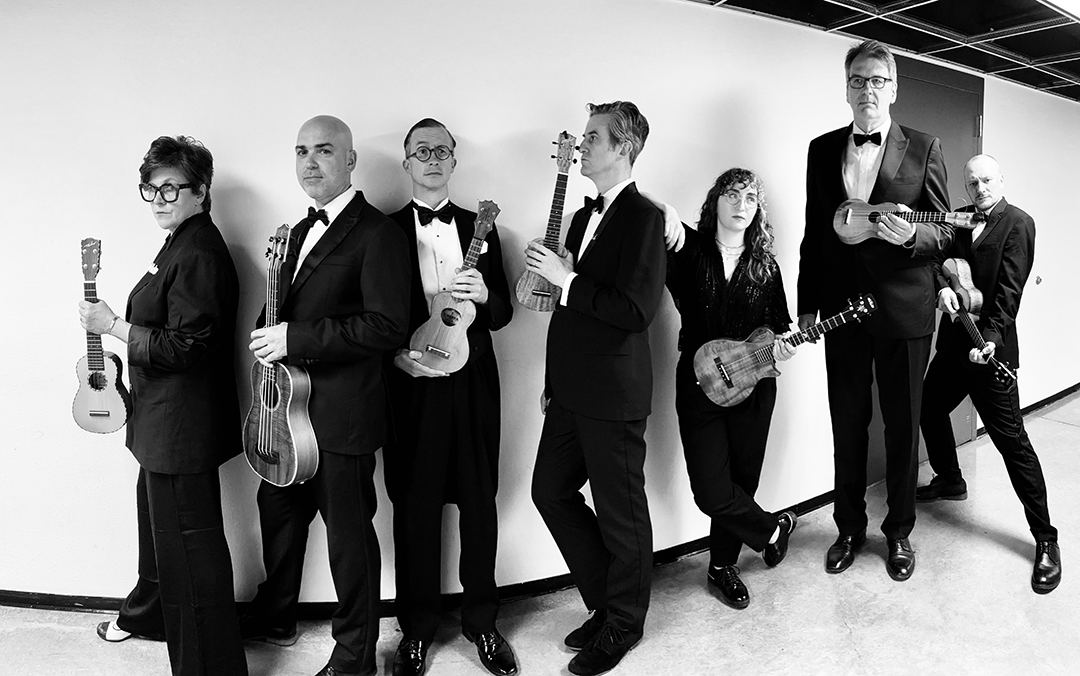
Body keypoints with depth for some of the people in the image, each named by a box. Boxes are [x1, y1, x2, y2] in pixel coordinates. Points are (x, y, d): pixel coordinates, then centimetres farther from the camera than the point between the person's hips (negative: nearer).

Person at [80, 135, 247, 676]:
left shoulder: (199, 254, -22)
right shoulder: (181, 243, 11)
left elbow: (185, 346, -26)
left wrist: (113, 325, -19)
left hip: (184, 424, -11)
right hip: (163, 419, 11)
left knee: (189, 542, 0)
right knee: (158, 523, 29)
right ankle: (150, 612, 53)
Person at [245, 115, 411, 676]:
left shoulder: (377, 232, -14)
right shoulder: (303, 229, 15)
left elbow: (388, 325, -23)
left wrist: (294, 338, -23)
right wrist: (273, 341, 2)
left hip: (342, 411, -9)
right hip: (291, 401, 9)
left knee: (348, 534, 5)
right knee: (278, 507, 23)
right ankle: (275, 617, 46)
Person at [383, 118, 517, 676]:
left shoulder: (480, 228, 9)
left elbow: (502, 312, 7)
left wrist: (483, 295, -14)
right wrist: (397, 354, -14)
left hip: (473, 384, 2)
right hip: (412, 385, -2)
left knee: (479, 505, 8)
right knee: (415, 510, 6)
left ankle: (481, 620, 26)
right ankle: (417, 629, 23)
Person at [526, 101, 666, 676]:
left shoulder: (644, 217, -14)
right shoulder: (585, 215, 13)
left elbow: (636, 311, -23)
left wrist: (565, 279, -20)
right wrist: (555, 380, 17)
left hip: (613, 395, -9)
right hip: (572, 390, 9)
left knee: (619, 511, 6)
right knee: (550, 491, 15)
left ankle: (623, 623, 28)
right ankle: (606, 600, 32)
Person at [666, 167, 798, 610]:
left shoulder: (765, 265, 6)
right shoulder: (688, 249, -3)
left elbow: (780, 321, 12)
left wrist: (784, 343, -8)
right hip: (700, 384, -2)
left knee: (742, 480, 9)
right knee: (712, 492, -7)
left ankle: (723, 565, 32)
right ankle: (774, 529, 22)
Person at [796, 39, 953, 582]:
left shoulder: (924, 148, -1)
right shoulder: (822, 150, 7)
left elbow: (945, 231, -1)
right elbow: (815, 232, 9)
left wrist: (910, 235, -24)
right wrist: (807, 303, 6)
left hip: (904, 311, -2)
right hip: (842, 308, 2)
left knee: (902, 428, 9)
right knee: (847, 427, 11)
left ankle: (899, 531, 27)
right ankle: (849, 529, 28)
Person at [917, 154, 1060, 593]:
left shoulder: (1018, 224, -8)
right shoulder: (961, 219, 11)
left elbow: (1009, 290, -16)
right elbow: (939, 256, 1)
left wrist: (990, 337, -26)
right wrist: (942, 285, -21)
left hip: (990, 345, -7)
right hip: (954, 341, 7)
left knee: (1011, 440, -6)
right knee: (930, 409, 20)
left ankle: (1046, 540, 3)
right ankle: (949, 480, 46)